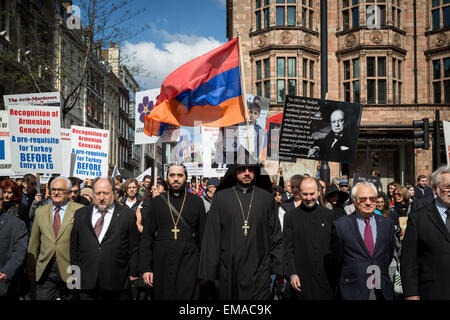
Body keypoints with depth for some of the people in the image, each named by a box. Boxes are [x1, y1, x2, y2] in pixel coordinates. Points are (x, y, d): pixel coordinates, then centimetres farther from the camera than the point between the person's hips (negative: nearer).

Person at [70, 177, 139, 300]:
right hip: (87, 282, 2)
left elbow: (134, 248, 2)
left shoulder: (127, 214, 2)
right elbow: (74, 246, 12)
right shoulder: (80, 214, 10)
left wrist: (132, 275, -1)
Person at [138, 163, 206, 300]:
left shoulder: (197, 202, 5)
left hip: (188, 264, -1)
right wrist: (145, 268, -1)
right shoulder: (156, 202, 7)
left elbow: (203, 237, 6)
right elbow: (146, 237, 6)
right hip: (161, 265, 1)